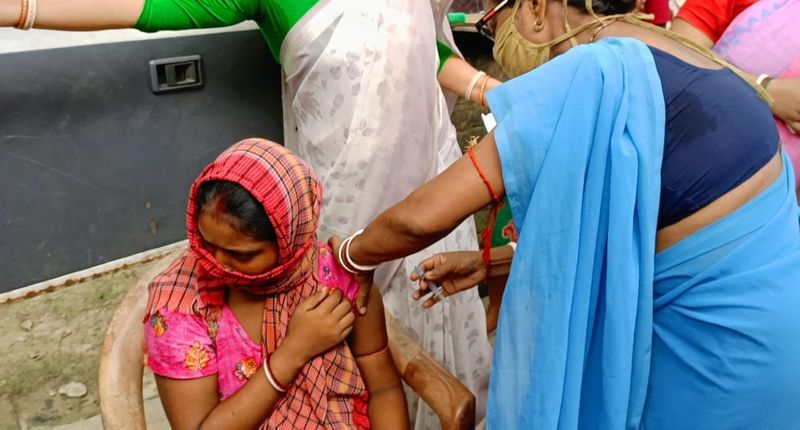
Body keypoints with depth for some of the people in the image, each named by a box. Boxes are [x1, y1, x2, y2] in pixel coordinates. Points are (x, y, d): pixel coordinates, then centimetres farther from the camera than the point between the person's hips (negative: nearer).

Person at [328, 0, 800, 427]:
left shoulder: (594, 74, -19)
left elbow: (425, 215, -20)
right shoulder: (638, 67, 8)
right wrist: (488, 262, 14)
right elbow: (601, 232, 14)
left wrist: (352, 255, -1)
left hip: (729, 346, -8)